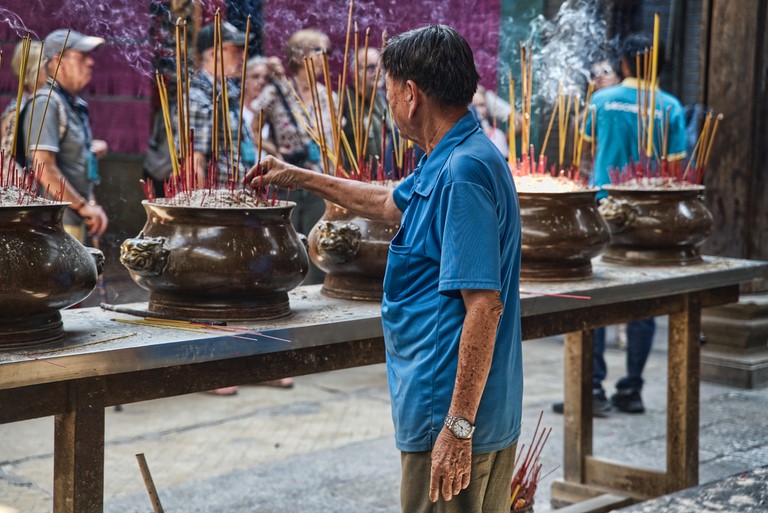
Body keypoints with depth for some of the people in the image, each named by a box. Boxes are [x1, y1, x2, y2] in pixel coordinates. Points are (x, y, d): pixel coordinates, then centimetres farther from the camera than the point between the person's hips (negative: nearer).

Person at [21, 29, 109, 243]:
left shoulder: (76, 105, 16)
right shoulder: (46, 103, -13)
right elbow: (44, 169, -21)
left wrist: (92, 205, 14)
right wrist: (84, 206, -16)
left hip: (74, 220, 9)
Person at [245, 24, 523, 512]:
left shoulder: (464, 171, -21)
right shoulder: (446, 163, 11)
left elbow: (485, 306, -26)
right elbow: (390, 202, 33)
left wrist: (457, 426, -25)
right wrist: (301, 177, 39)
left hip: (452, 419, -10)